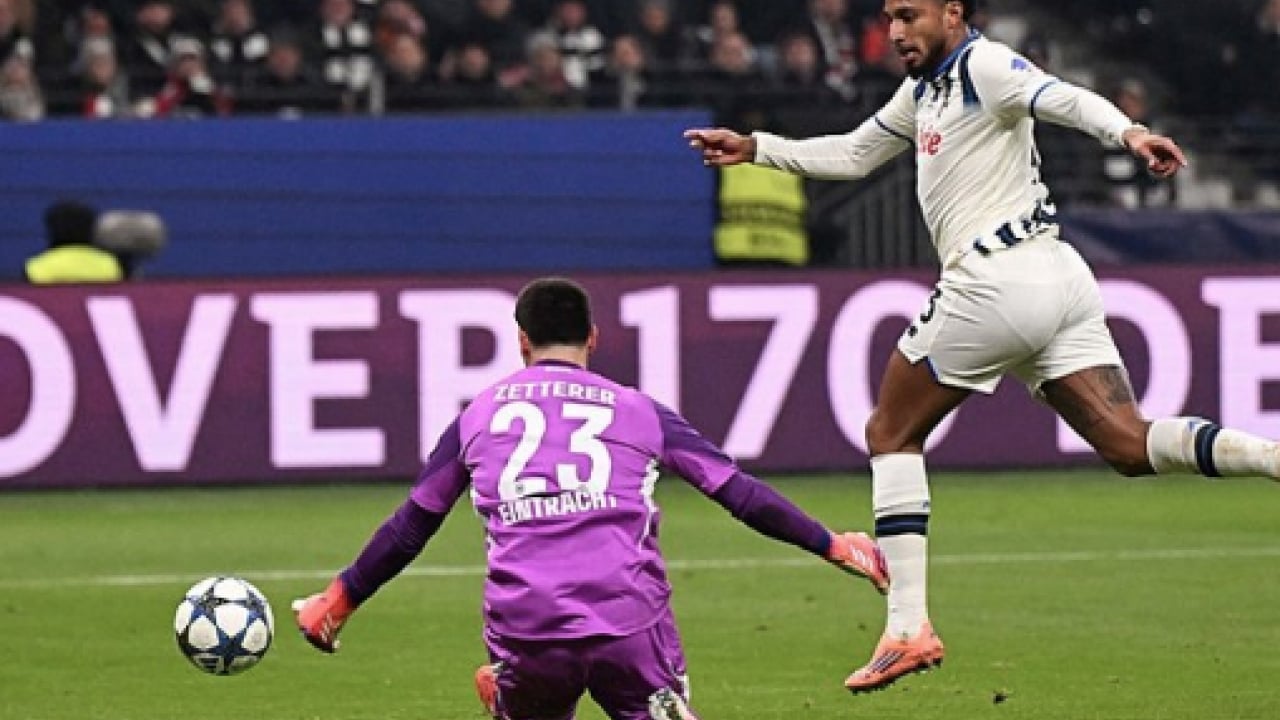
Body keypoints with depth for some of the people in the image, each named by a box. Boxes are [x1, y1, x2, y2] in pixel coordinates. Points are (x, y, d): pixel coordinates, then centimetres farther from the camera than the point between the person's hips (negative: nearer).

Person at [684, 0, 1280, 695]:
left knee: (891, 434, 6)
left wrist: (1127, 131, -44)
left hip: (997, 283, -9)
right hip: (1062, 280, 9)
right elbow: (853, 154, 37)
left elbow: (1064, 98, -25)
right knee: (1131, 446, -3)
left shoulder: (981, 65, -6)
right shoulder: (923, 90, 23)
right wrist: (756, 148, 34)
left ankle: (908, 627, 1)